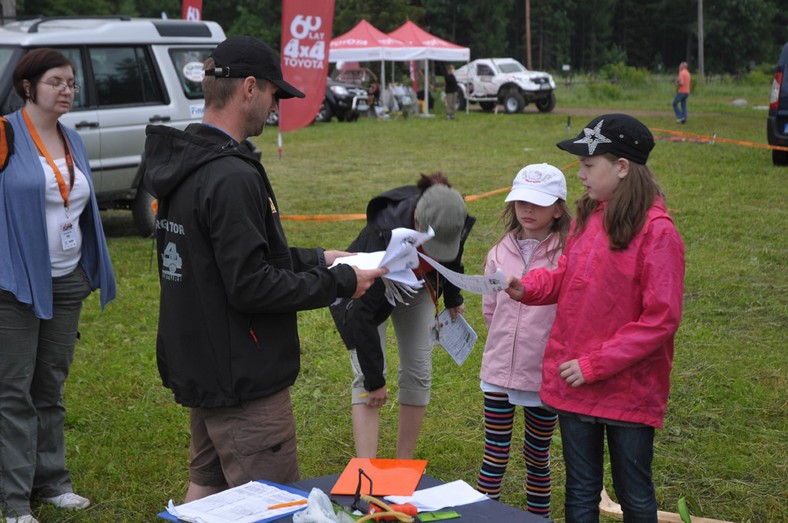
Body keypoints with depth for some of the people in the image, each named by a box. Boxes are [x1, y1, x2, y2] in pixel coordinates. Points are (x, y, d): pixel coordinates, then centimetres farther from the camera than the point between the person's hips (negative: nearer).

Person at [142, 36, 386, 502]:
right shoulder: (231, 177, -23)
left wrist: (315, 259, 14)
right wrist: (339, 283, -14)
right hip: (244, 381, -10)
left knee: (207, 487, 22)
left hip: (200, 370, 10)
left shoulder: (186, 165, 8)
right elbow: (250, 286, -25)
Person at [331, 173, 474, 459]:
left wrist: (453, 298, 15)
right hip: (367, 290, -4)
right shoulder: (387, 233, -43)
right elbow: (365, 311, -37)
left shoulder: (454, 222, -29)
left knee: (418, 373, 0)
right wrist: (374, 379, -31)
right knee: (366, 378, -14)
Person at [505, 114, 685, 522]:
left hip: (628, 391, -6)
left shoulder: (657, 232, -17)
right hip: (574, 383, 6)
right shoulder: (587, 217, 5)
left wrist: (594, 365, -18)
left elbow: (661, 319, -18)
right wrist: (528, 288, -5)